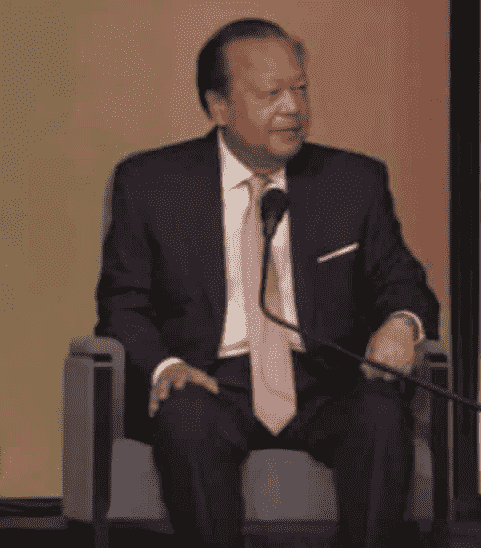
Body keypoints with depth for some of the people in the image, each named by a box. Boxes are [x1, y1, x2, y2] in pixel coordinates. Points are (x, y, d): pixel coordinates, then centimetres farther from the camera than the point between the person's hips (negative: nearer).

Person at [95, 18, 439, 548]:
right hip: (209, 385, -1)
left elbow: (400, 282, 17)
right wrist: (164, 365, -14)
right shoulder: (150, 183, 7)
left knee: (382, 417, -31)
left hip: (324, 387, 1)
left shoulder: (356, 182, 12)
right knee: (188, 420, -36)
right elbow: (123, 304, 9)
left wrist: (401, 322, -9)